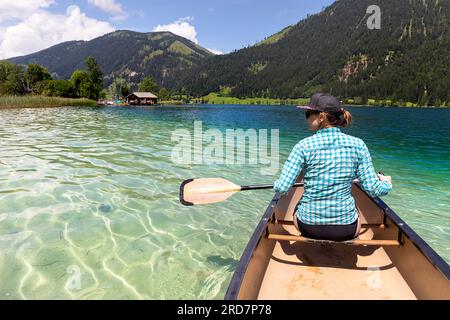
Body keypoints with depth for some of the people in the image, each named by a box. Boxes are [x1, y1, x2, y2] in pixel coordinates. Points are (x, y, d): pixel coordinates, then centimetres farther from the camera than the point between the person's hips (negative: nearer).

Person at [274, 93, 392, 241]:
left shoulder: (304, 146, -14)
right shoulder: (357, 145, -8)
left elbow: (282, 188, -14)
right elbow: (373, 189, -6)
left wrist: (277, 184, 9)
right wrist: (386, 183, 16)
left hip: (308, 226, -1)